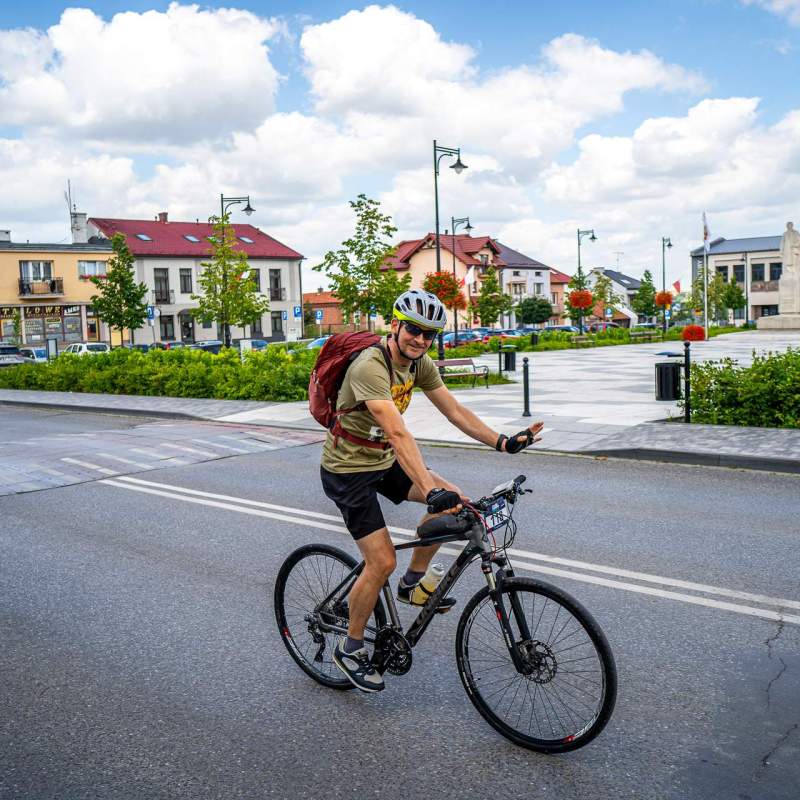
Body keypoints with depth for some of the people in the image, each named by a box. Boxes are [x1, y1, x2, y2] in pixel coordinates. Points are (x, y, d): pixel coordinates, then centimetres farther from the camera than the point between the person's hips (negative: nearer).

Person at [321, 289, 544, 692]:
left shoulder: (419, 363, -2)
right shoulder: (370, 367, -29)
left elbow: (454, 410, 0)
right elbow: (398, 434, -39)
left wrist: (502, 441, -12)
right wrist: (431, 490, -47)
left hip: (383, 462, 8)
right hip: (347, 470, -8)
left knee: (453, 498, -7)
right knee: (382, 562, -10)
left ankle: (412, 582, 12)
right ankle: (350, 648, 12)